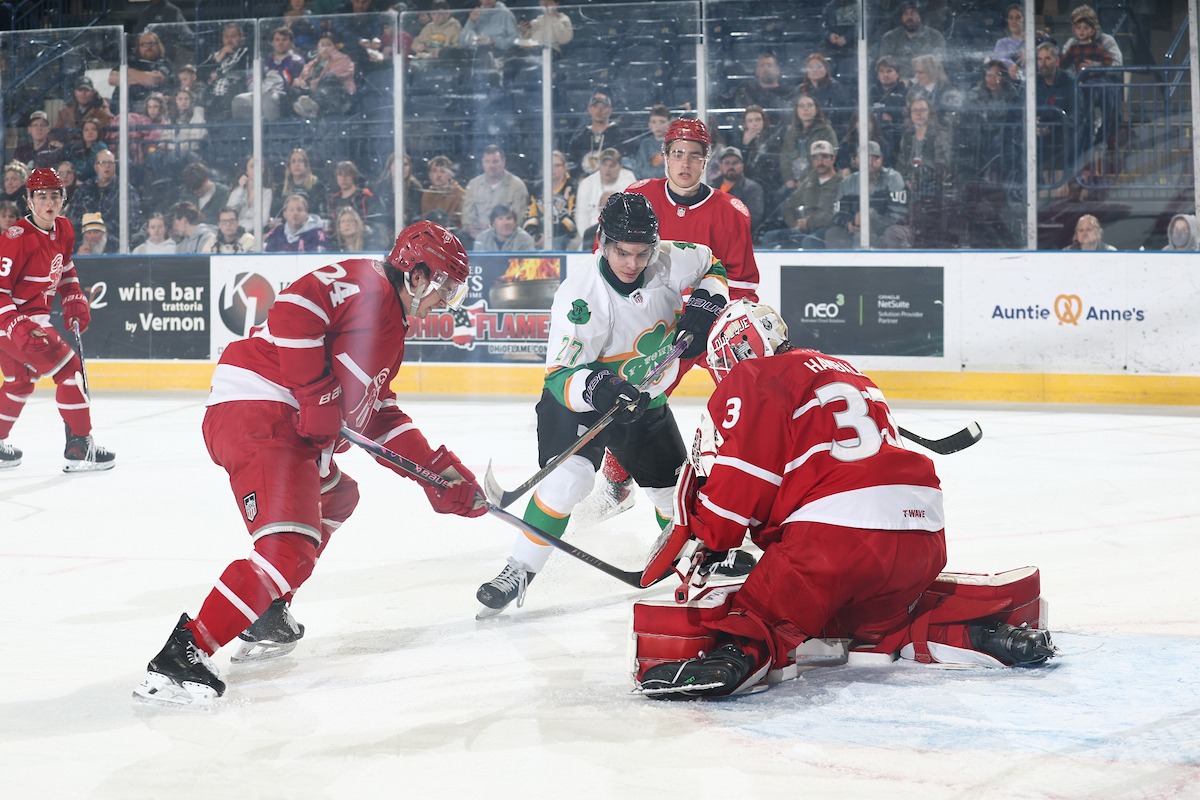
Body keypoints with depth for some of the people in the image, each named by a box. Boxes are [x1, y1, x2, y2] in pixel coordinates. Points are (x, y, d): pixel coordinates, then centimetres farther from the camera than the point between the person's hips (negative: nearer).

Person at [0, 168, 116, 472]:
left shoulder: (64, 230, 4)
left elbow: (64, 267, 24)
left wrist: (74, 299, 13)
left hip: (33, 315, 10)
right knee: (69, 368, -13)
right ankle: (80, 447, -10)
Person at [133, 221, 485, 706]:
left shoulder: (391, 328, 26)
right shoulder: (365, 283, -6)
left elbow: (378, 415, 28)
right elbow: (294, 309, -22)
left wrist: (441, 472, 22)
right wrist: (320, 397, -20)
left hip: (289, 425, 11)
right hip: (256, 413, -11)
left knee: (335, 497, 32)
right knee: (290, 549, -22)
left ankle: (267, 617, 31)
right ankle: (178, 657, -26)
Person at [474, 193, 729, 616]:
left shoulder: (668, 262, -18)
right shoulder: (580, 295, -32)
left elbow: (712, 266, 5)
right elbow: (560, 376, -33)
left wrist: (704, 303, -14)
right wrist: (596, 388, -52)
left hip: (646, 402, 5)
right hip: (580, 401, -5)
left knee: (675, 483, 14)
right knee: (568, 474, -27)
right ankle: (519, 571, -17)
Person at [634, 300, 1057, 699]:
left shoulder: (753, 380, 6)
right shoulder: (845, 371, 32)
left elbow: (742, 475, -3)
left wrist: (702, 539, 10)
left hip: (836, 529, -8)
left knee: (763, 613, -4)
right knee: (877, 623, 29)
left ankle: (740, 652, -37)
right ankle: (978, 635, 11)